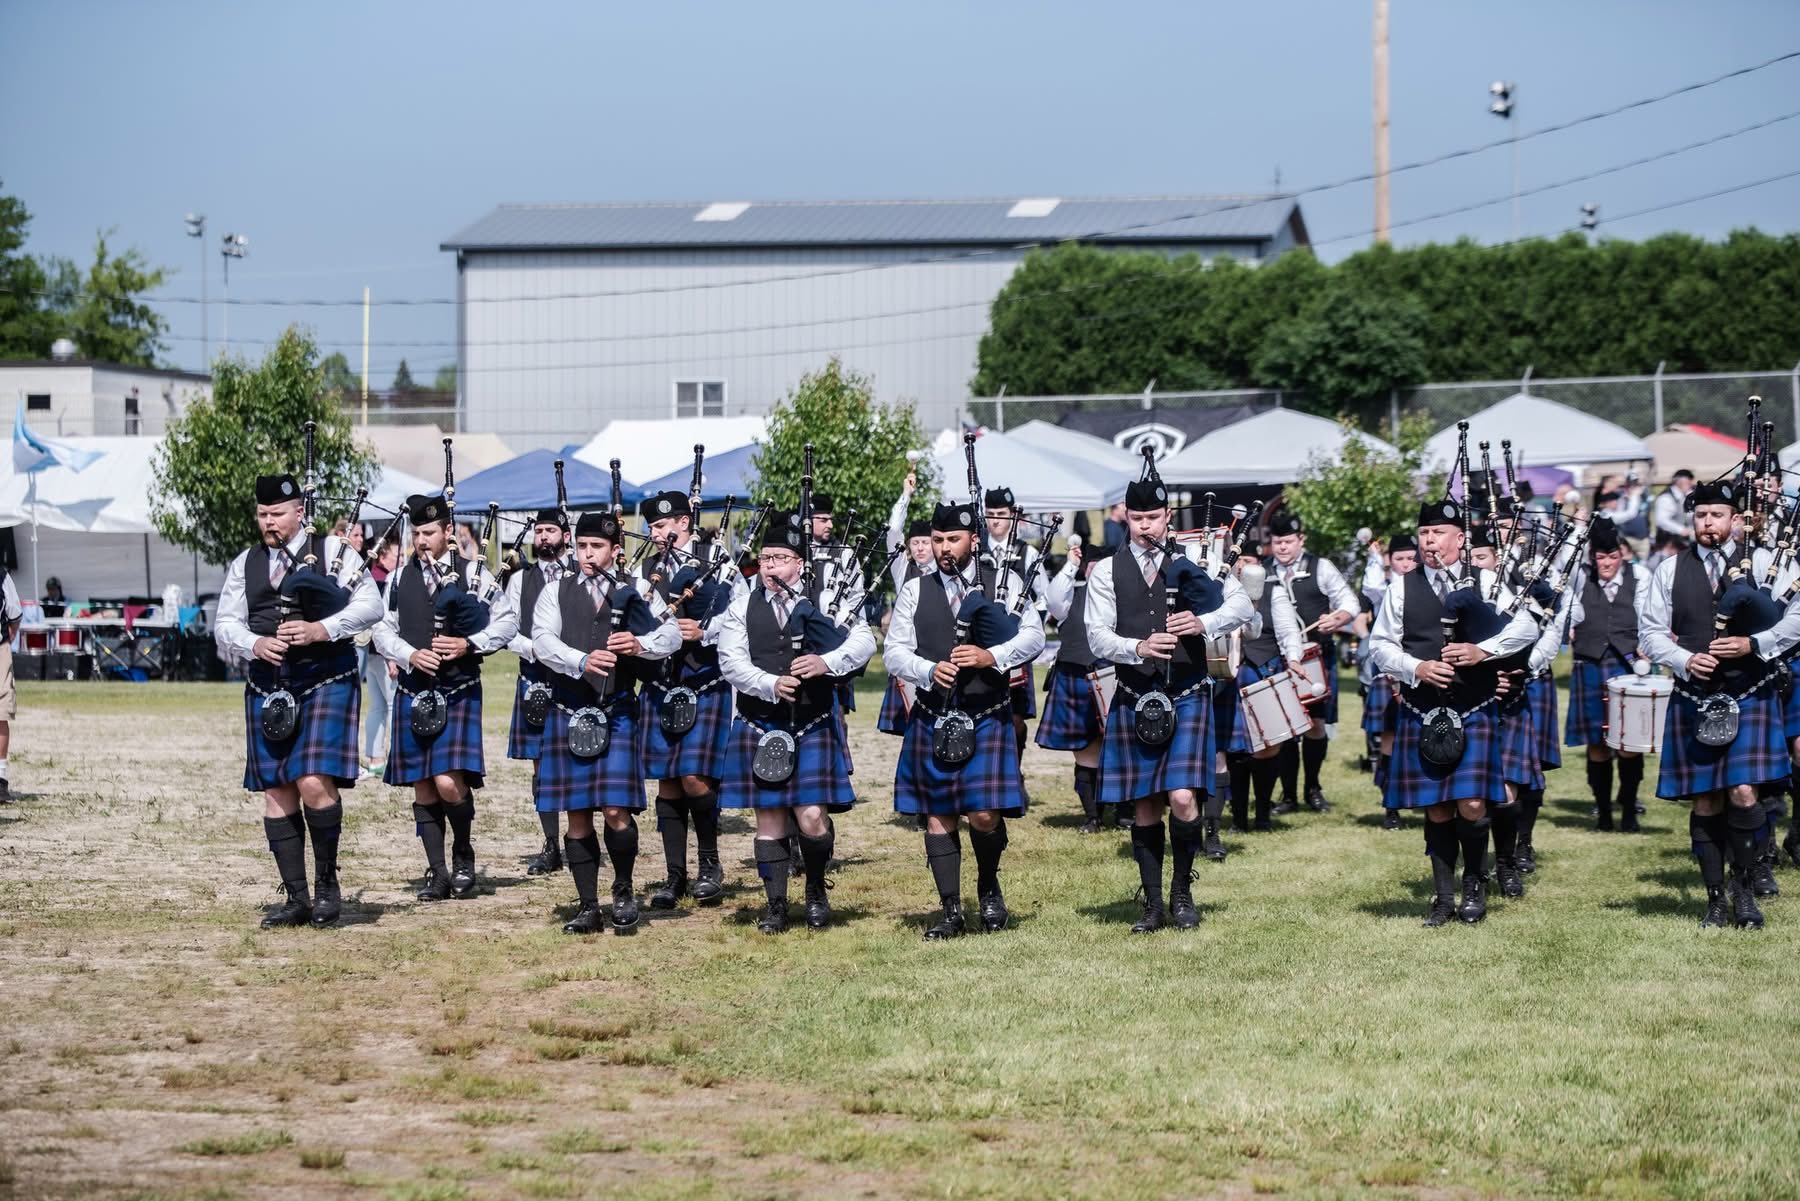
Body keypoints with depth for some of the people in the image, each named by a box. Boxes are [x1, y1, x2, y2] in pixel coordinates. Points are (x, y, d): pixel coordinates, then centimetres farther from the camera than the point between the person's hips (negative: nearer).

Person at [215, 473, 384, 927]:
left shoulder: (332, 551, 1)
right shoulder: (245, 565, 13)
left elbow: (370, 605, -6)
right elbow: (225, 626, 9)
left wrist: (321, 629, -19)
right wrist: (256, 644, -12)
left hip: (325, 683, -5)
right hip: (267, 691, 5)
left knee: (315, 784, -17)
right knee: (277, 793, 4)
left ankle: (327, 880, 3)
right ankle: (297, 898, 12)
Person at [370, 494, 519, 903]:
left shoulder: (473, 573, 0)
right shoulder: (399, 578, 7)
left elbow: (508, 621, 1)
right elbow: (382, 630, 8)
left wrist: (470, 644, -13)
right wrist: (411, 655, -10)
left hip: (459, 694, -3)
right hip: (414, 695, 3)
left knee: (449, 784, -15)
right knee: (423, 789, 5)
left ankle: (463, 855, 9)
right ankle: (438, 873, 13)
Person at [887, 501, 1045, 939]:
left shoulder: (1005, 585, 3)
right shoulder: (914, 591, 7)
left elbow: (1034, 636, -3)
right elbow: (894, 651, 3)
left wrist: (992, 656, -19)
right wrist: (930, 670, -15)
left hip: (988, 717, -2)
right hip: (933, 719, 2)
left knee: (985, 814, -10)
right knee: (938, 816, 3)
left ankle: (989, 886, 19)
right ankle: (951, 911, 10)